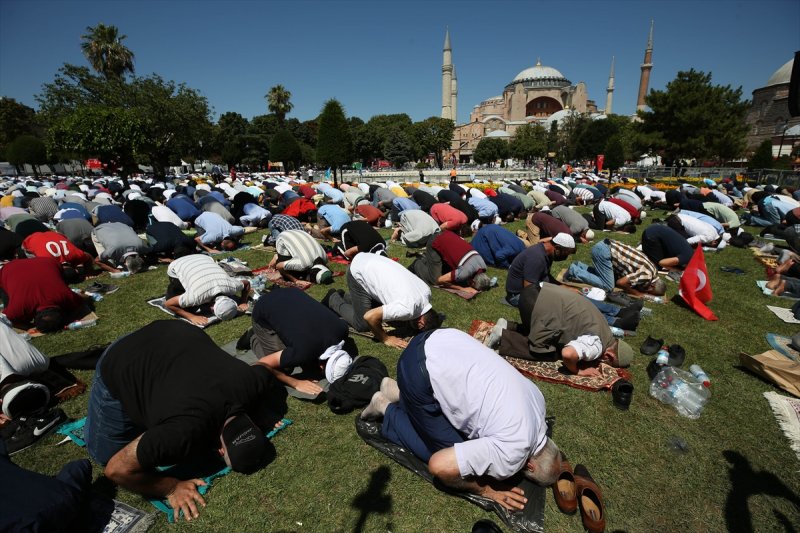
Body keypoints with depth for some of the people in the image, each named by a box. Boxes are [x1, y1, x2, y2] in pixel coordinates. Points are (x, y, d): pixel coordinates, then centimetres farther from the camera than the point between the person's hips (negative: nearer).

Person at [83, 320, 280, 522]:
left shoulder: (260, 381, -24)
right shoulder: (186, 431, -40)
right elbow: (117, 469, -27)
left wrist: (261, 416, 0)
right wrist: (172, 487, -19)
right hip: (121, 364, -4)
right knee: (103, 452, 7)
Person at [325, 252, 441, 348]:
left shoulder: (427, 292, -8)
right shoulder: (408, 309, -31)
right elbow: (370, 317, -31)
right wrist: (385, 338, -15)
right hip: (358, 272, -7)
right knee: (363, 325, -2)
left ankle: (346, 298, 31)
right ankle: (334, 299, 20)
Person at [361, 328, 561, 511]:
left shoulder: (537, 399, 8)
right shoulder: (510, 455, -14)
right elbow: (440, 465, -15)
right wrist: (483, 489, 2)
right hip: (421, 370, -8)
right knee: (445, 448, 5)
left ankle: (397, 390, 24)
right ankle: (387, 409, 16)